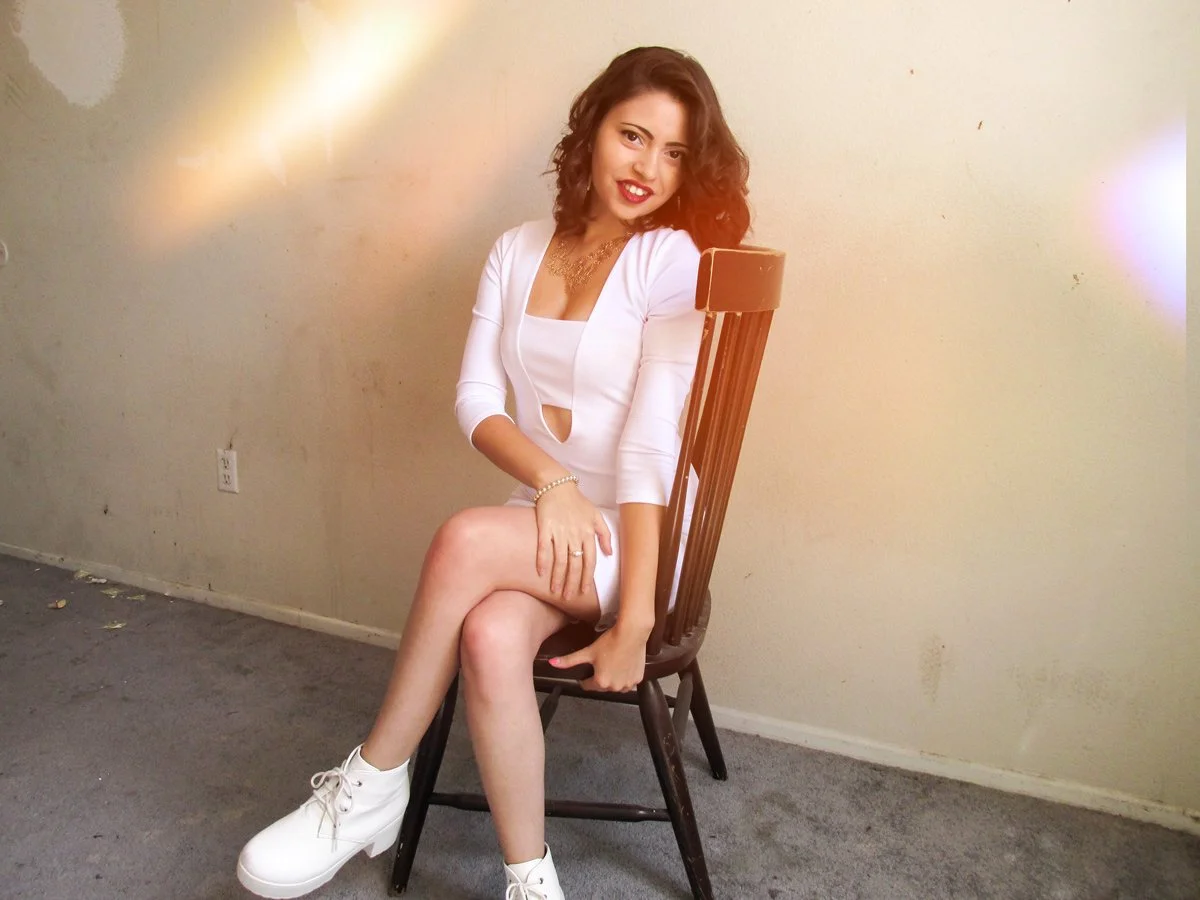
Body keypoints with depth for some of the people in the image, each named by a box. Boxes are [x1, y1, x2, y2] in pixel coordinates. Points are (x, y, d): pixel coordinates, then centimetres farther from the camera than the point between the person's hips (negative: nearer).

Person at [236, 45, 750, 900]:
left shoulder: (671, 260, -10)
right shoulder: (518, 251, 6)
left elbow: (652, 441, -18)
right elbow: (478, 398, 0)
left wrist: (634, 621, -22)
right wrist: (550, 481, -20)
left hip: (640, 538, -3)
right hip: (547, 526, 4)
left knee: (466, 541, -30)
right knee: (490, 636, -29)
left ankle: (373, 784, -9)